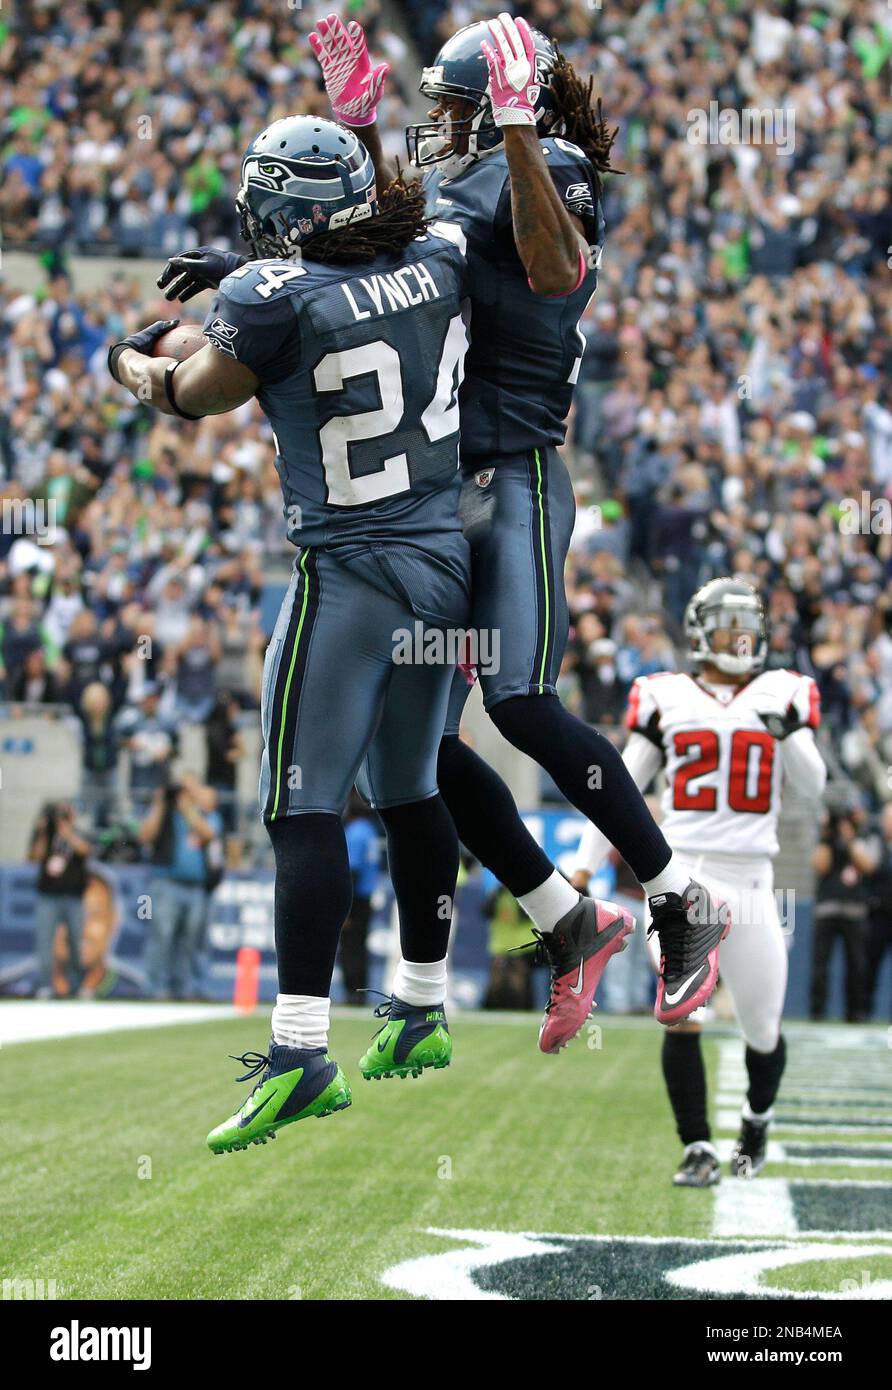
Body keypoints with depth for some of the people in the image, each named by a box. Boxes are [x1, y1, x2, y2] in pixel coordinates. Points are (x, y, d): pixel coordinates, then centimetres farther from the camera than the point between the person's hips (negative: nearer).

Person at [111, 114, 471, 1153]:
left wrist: (131, 360, 20)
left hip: (348, 573, -7)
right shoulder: (440, 260, 0)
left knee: (304, 808, -8)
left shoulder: (274, 298, -17)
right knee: (409, 790, 20)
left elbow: (192, 399, 0)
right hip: (448, 558, 7)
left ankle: (300, 1053, -15)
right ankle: (421, 1014, 30)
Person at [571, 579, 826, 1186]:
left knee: (764, 1031, 6)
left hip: (751, 879, 1)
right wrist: (584, 866, 8)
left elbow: (814, 785, 2)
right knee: (683, 1017, -15)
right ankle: (699, 1150, -7)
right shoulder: (666, 699, 8)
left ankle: (758, 1117, 36)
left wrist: (788, 735, -18)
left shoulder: (783, 696, 9)